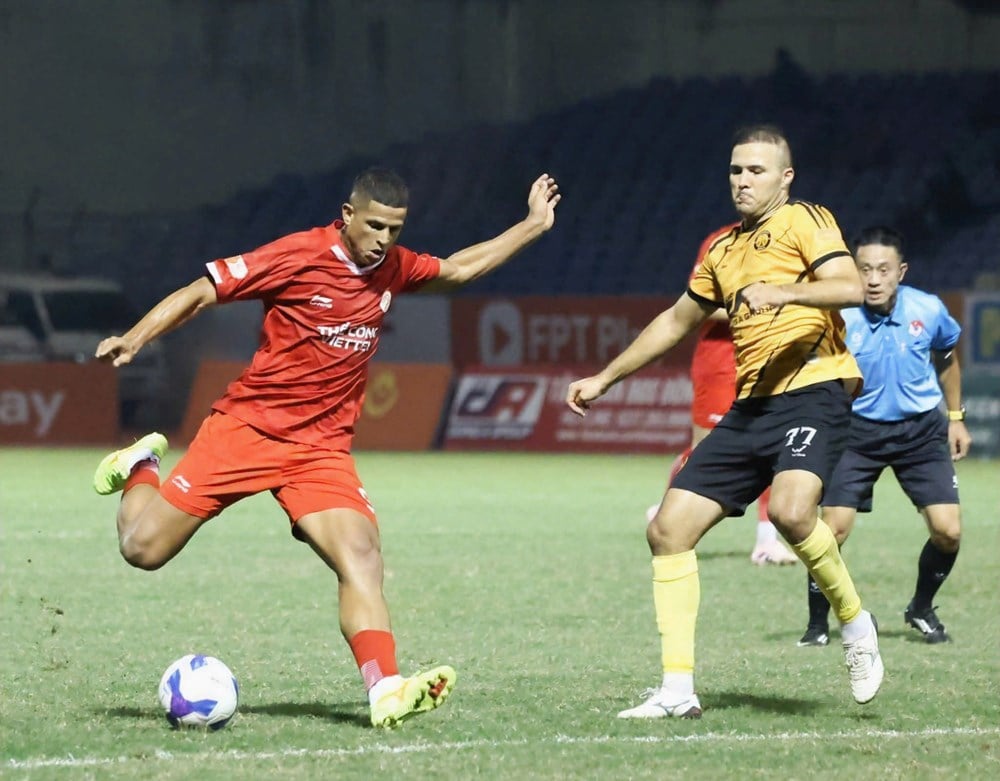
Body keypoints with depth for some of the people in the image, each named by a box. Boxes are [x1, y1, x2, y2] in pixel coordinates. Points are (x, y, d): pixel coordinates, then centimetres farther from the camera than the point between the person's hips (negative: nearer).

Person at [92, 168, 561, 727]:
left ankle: (386, 691, -28)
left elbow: (458, 268, 28)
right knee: (144, 547, -6)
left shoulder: (392, 269, 7)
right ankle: (140, 468, 26)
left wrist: (533, 226, 25)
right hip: (246, 428, -4)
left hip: (323, 448, 4)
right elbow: (202, 292, -9)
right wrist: (134, 340, -20)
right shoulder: (297, 257, -11)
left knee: (361, 555, -20)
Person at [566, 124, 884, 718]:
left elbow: (850, 287, -16)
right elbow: (678, 320, 33)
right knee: (669, 529, -2)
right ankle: (678, 689, 1)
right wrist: (604, 379, 34)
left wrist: (782, 291, -29)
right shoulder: (723, 250, 21)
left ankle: (855, 624, -7)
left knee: (791, 510, -33)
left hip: (812, 389, -8)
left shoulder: (804, 222, -1)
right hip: (750, 407, 8)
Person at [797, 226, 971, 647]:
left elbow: (946, 359, 11)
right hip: (858, 429, -2)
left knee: (948, 531, -7)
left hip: (920, 429, 2)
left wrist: (955, 417, 16)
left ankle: (921, 609, 21)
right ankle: (818, 624, 7)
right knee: (833, 527, -14)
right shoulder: (839, 319, -20)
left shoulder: (928, 311, -11)